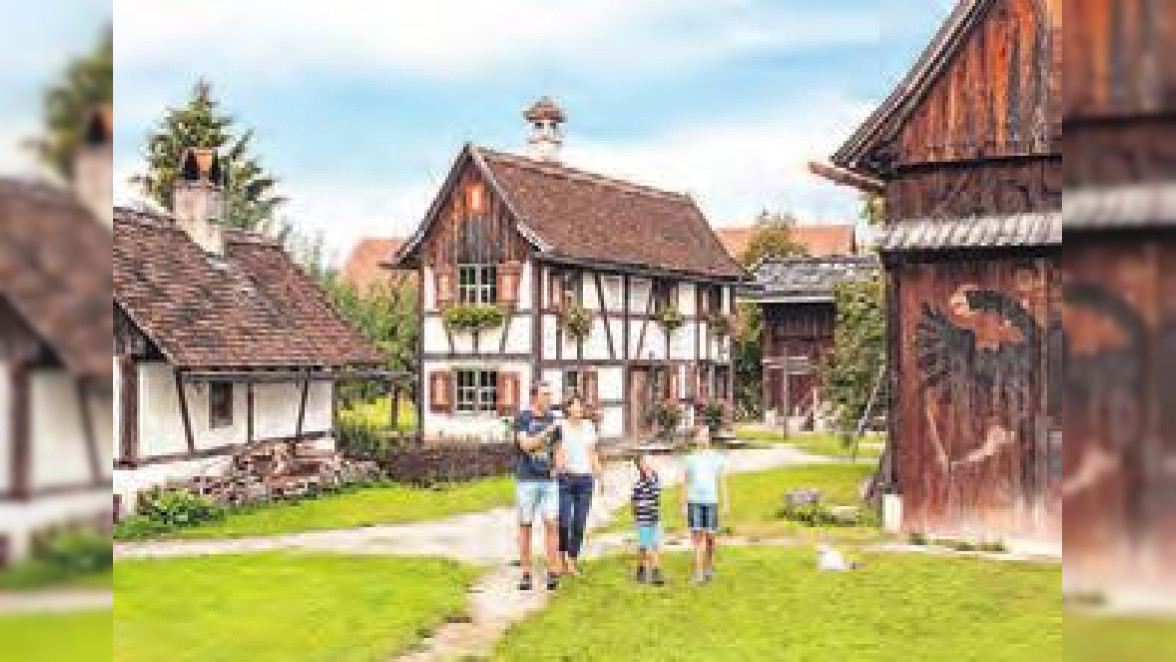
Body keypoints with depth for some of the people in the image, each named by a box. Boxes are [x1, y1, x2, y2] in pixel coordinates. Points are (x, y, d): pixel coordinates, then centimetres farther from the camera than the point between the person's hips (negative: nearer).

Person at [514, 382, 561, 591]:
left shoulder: (552, 419, 8)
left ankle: (553, 572, 0)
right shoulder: (522, 418, -3)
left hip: (548, 480, 3)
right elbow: (526, 445, -16)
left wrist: (556, 467, -2)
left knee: (551, 524, -4)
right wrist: (547, 431, -23)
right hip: (526, 479, -3)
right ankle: (526, 574, 10)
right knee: (525, 526, 4)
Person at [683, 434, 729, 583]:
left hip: (711, 502, 0)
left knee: (710, 537, 5)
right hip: (694, 501, 0)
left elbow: (722, 482, 5)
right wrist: (684, 505, 6)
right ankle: (699, 574, -6)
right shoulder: (690, 459, 5)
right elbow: (686, 483, 9)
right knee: (697, 537, -6)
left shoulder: (717, 458, 3)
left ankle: (709, 567, 28)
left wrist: (726, 503, 1)